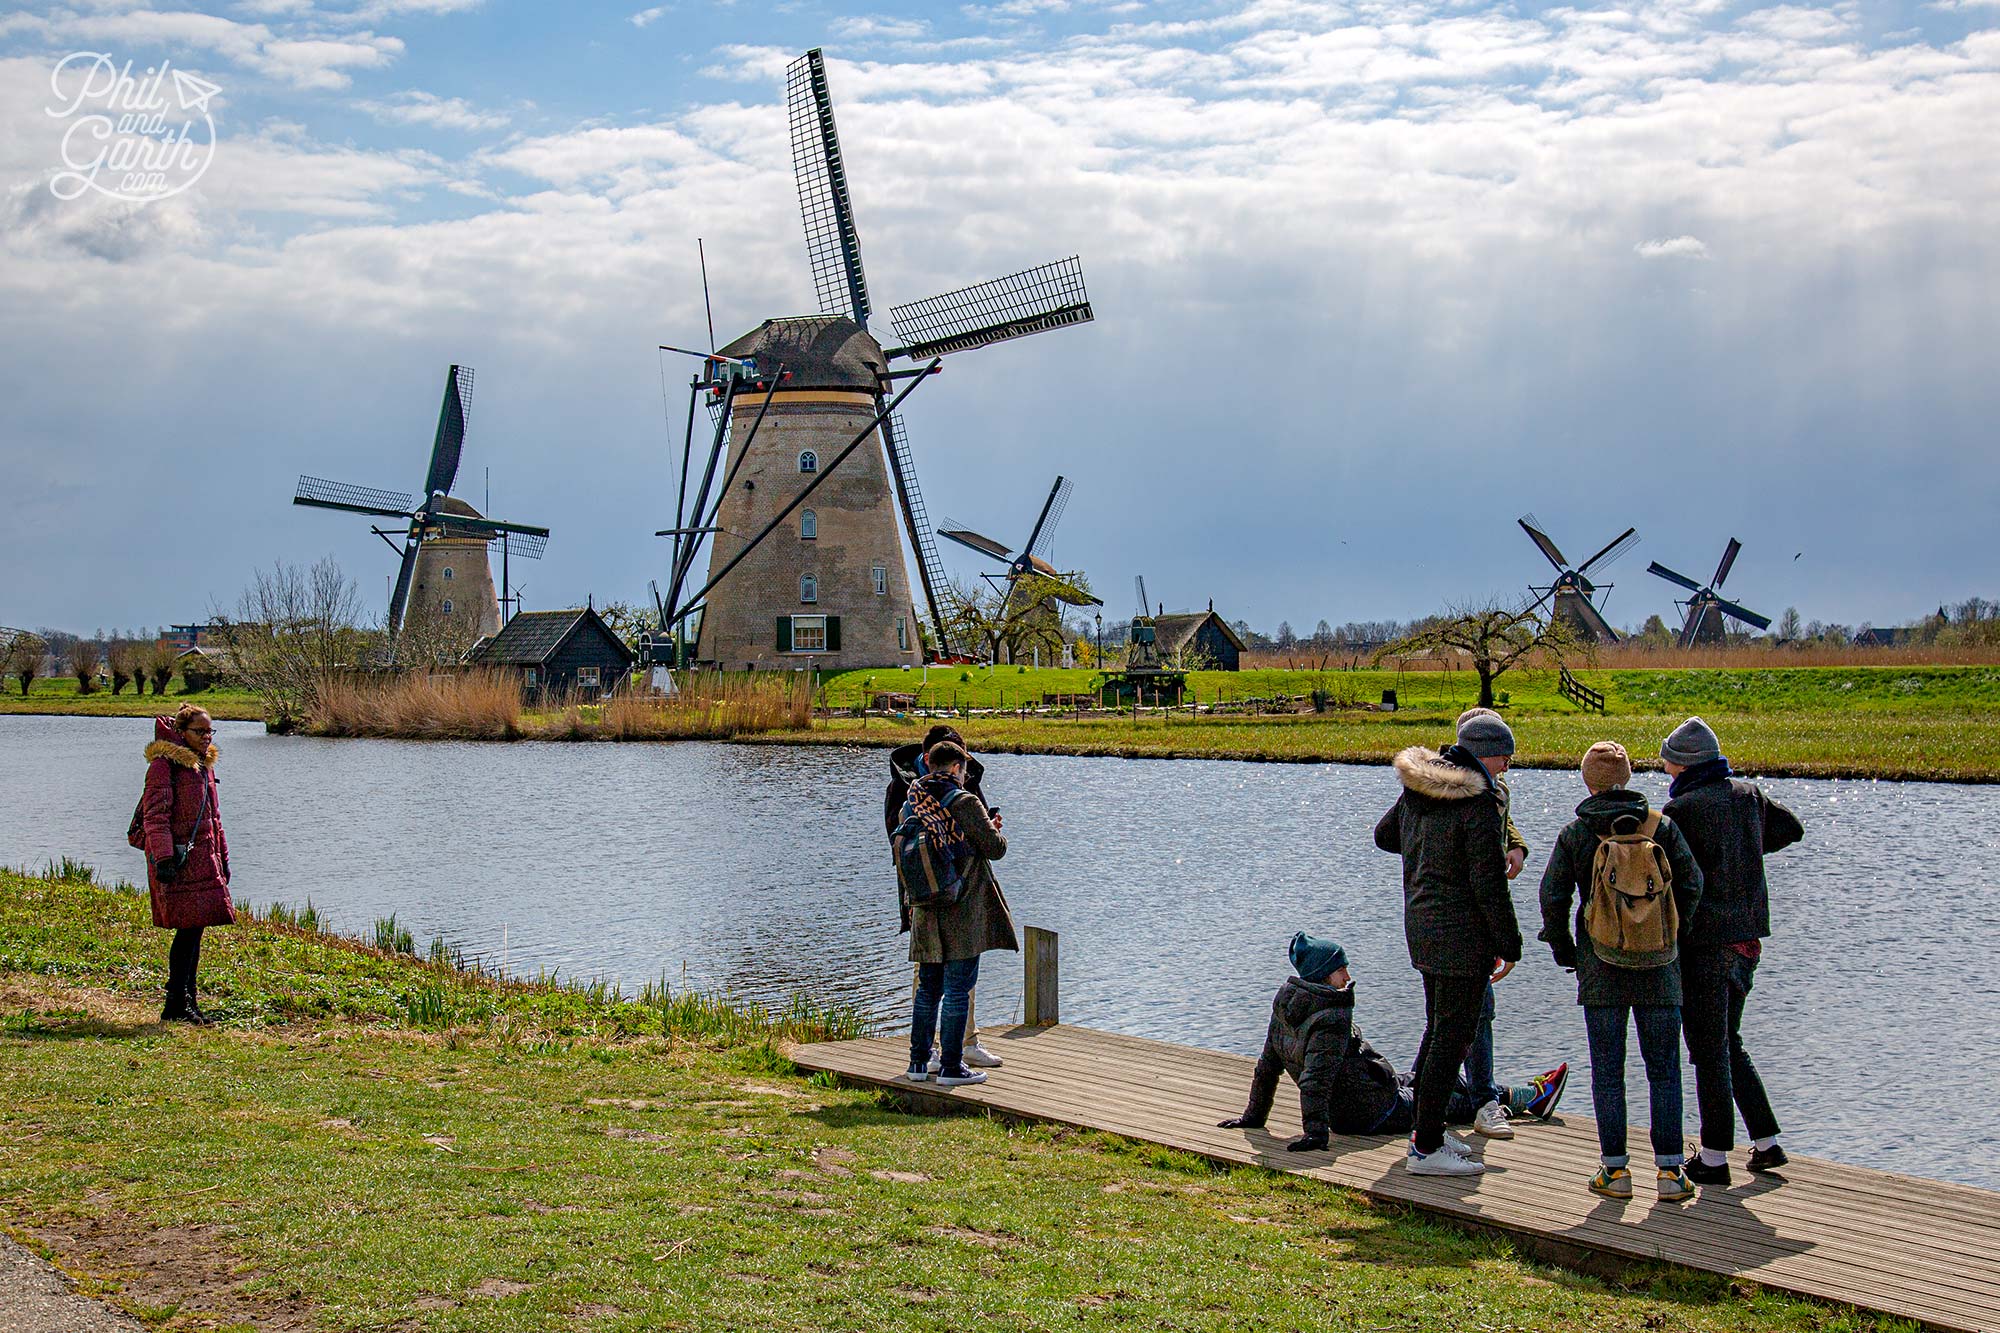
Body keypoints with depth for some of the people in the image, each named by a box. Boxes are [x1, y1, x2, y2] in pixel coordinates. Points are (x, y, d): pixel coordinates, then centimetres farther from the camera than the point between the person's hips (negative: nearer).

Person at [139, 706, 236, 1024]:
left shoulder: (204, 766, 19)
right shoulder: (164, 764, -8)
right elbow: (154, 815, -14)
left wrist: (222, 858, 23)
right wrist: (164, 857, -22)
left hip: (203, 860, 9)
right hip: (177, 860, -9)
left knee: (193, 929, 10)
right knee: (189, 927, -12)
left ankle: (186, 1001, 16)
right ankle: (176, 1005, -9)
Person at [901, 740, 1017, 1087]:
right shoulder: (965, 803, -13)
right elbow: (995, 847, -10)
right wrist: (996, 830, 11)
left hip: (926, 911, 6)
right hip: (963, 910, -6)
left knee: (928, 987, 15)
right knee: (958, 989, -1)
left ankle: (919, 1062, 19)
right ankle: (951, 1066, 1)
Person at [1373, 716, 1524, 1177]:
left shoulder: (1418, 789, 7)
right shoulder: (1477, 803, -19)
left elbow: (1384, 835, 24)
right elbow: (1488, 883, -19)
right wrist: (1509, 945, -11)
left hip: (1421, 923, 9)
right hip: (1463, 933, -9)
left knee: (1440, 1029, 20)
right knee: (1452, 1036, -3)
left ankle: (1423, 1130, 29)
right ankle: (1426, 1150, 0)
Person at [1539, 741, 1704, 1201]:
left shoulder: (1576, 832, -1)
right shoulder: (1662, 826, 1)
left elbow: (1553, 895, -6)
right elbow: (1691, 885, -2)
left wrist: (1564, 952, 6)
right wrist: (1672, 935, 10)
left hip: (1600, 963, -1)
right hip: (1658, 965, 1)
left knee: (1607, 1071, 6)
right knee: (1664, 1070, 7)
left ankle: (1615, 1169, 6)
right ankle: (1670, 1170, 5)